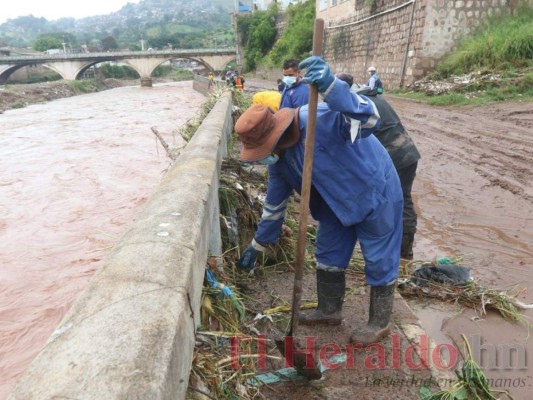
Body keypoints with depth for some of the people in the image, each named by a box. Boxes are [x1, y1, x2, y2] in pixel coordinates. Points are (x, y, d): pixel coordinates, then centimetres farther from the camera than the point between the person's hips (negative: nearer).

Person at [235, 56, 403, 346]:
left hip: (374, 193, -7)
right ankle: (329, 311, 35)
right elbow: (275, 201, 6)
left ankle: (380, 323, 25)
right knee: (328, 255, 15)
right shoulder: (279, 154, -6)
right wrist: (257, 244, 14)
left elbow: (368, 119, -48)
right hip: (337, 201, 8)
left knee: (379, 260, 6)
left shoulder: (321, 118, -32)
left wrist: (330, 86, -66)